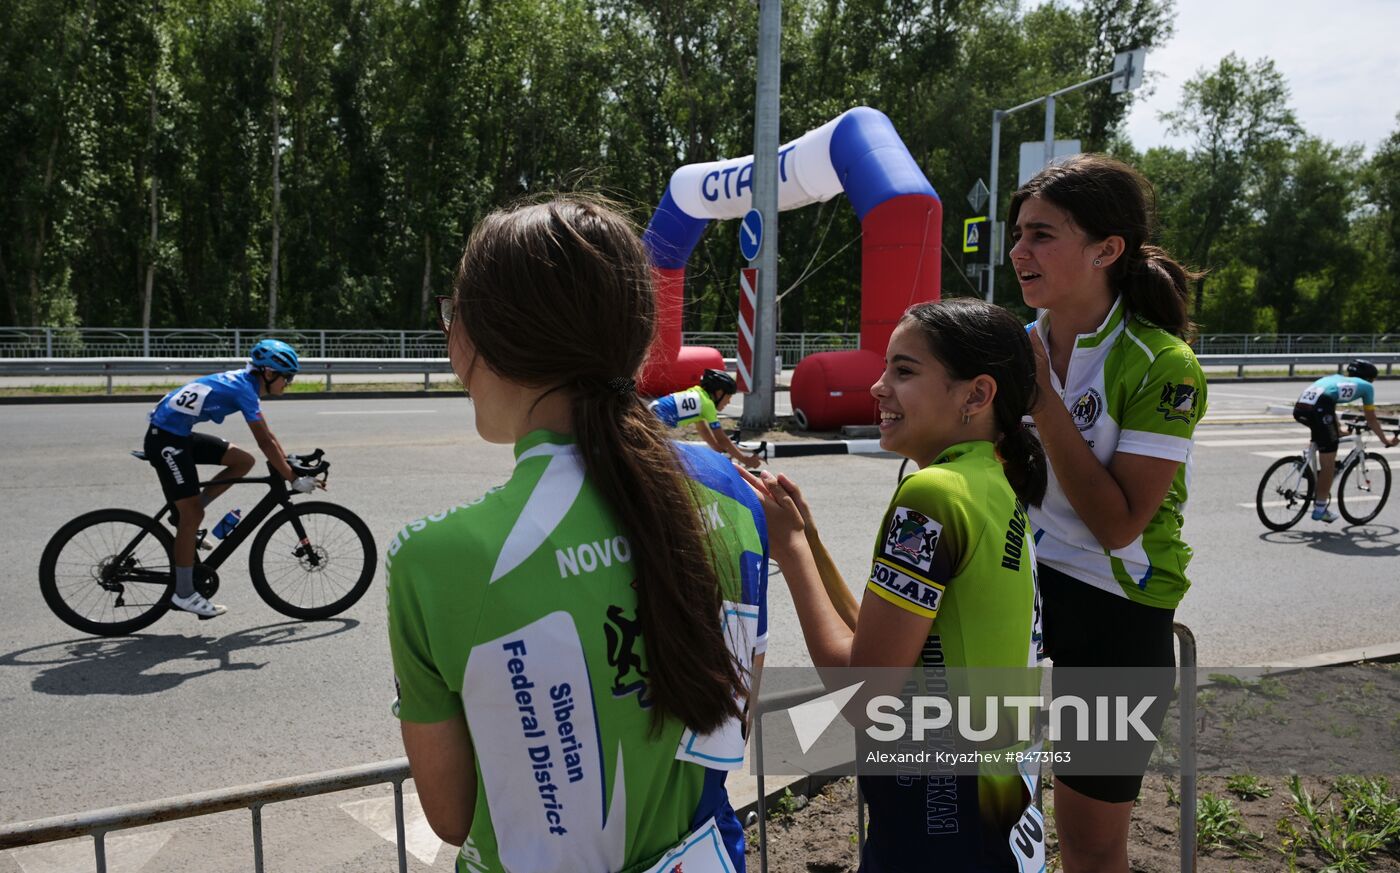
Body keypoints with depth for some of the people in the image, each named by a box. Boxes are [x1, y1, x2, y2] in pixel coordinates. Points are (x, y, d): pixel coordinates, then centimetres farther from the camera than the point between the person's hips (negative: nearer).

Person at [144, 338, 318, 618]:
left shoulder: (247, 383, 9)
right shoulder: (244, 389, -19)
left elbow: (267, 435, 16)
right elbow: (265, 442, -21)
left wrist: (291, 463, 13)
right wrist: (294, 479, -17)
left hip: (181, 435, 9)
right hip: (165, 439, -9)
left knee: (243, 461, 6)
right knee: (193, 514, -7)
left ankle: (184, 516, 11)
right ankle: (183, 594, 2)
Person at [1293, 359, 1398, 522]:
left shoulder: (1335, 378, 39)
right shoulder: (1366, 386, 25)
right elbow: (1371, 419, 34)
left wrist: (1336, 431, 64)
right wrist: (1386, 440, 48)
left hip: (1299, 407, 6)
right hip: (1319, 408, -6)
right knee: (1328, 461, 6)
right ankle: (1320, 508, 11)